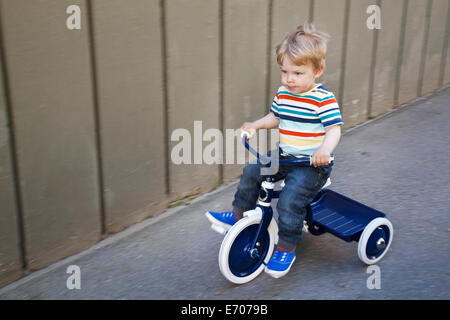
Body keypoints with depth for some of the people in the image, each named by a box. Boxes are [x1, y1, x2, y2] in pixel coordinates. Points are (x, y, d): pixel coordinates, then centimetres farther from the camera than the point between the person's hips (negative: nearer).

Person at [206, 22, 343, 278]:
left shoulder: (323, 99, -16)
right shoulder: (283, 94, 5)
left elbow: (334, 129, -21)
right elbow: (276, 117, 20)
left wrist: (325, 149, -41)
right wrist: (256, 125, 2)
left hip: (312, 164, -8)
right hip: (285, 158, 8)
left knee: (290, 199, -23)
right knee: (252, 171, 3)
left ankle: (286, 249, -5)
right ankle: (239, 216, 21)